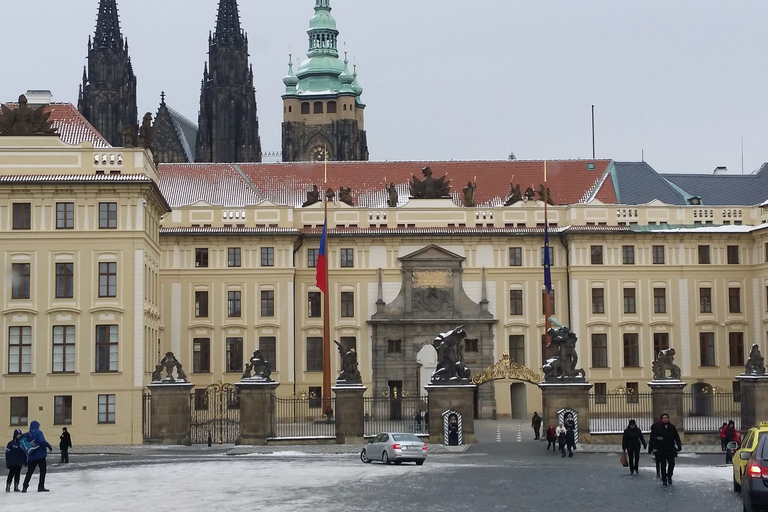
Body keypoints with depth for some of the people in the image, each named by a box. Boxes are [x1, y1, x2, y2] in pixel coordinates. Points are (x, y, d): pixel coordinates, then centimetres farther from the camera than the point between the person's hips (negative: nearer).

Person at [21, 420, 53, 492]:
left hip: (31, 457, 5)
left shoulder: (27, 435, 6)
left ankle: (24, 487, 10)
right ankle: (41, 487, 0)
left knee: (29, 472, 14)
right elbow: (42, 441, -25)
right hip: (40, 455, -5)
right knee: (43, 471, 5)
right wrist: (49, 446, -14)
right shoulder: (38, 432, -11)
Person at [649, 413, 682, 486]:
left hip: (671, 449, 2)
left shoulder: (672, 427, 7)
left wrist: (679, 446, 6)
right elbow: (652, 436, 0)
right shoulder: (657, 427, 0)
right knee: (663, 465, 1)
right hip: (661, 449, -2)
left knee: (671, 463, -1)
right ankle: (664, 479, 9)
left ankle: (669, 477, 19)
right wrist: (657, 438, -21)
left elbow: (677, 437, 11)